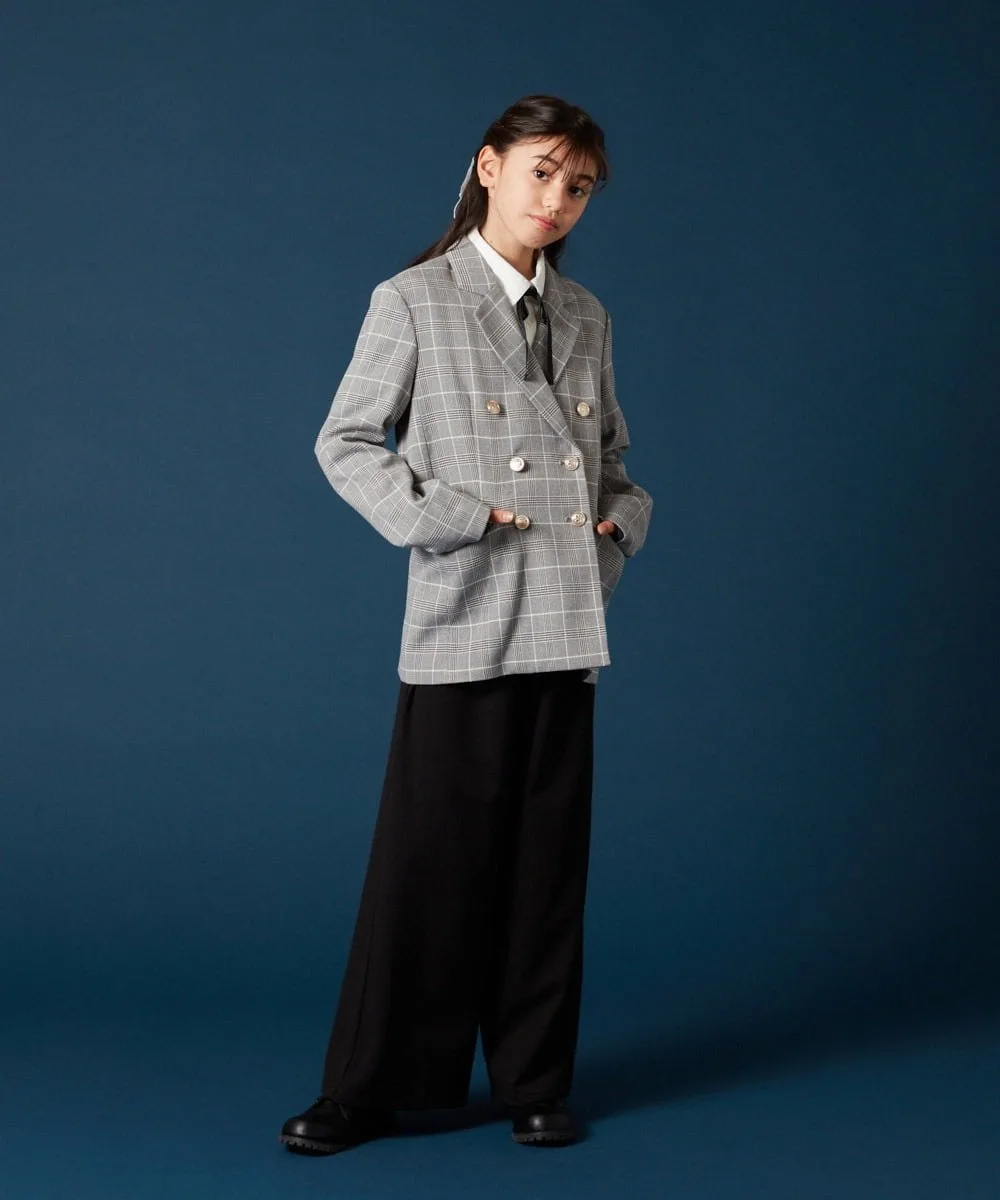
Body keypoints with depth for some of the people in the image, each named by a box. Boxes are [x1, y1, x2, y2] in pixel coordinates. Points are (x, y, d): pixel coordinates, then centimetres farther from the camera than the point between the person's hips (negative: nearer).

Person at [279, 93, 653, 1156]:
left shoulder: (585, 317, 14)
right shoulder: (414, 301, 0)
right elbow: (345, 442, 0)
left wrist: (624, 516, 4)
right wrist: (452, 519, -11)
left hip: (566, 626, 5)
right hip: (463, 625, -4)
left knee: (549, 856, 8)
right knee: (432, 854, -3)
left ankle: (533, 1082, 19)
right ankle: (369, 1088, 10)